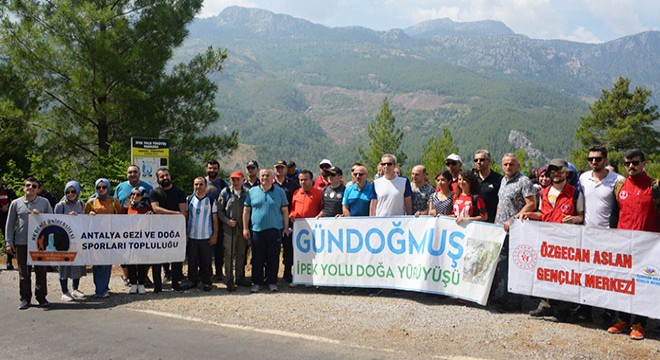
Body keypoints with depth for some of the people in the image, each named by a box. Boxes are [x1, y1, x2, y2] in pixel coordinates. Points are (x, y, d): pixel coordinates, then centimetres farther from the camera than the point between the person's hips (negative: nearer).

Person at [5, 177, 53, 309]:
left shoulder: (44, 202, 5)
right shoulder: (16, 203, 6)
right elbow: (10, 224, 8)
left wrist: (40, 215, -12)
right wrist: (9, 242, 3)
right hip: (21, 243, 0)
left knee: (41, 271, 3)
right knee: (24, 272, 5)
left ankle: (41, 297, 13)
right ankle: (25, 298, 15)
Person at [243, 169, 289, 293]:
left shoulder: (280, 192, 5)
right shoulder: (252, 192, 7)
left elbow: (285, 211, 6)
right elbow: (246, 210, 7)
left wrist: (286, 227, 1)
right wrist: (245, 228, 2)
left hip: (275, 230, 0)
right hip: (257, 230, 1)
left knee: (273, 258, 4)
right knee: (257, 259, 4)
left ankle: (272, 282, 15)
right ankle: (256, 282, 13)